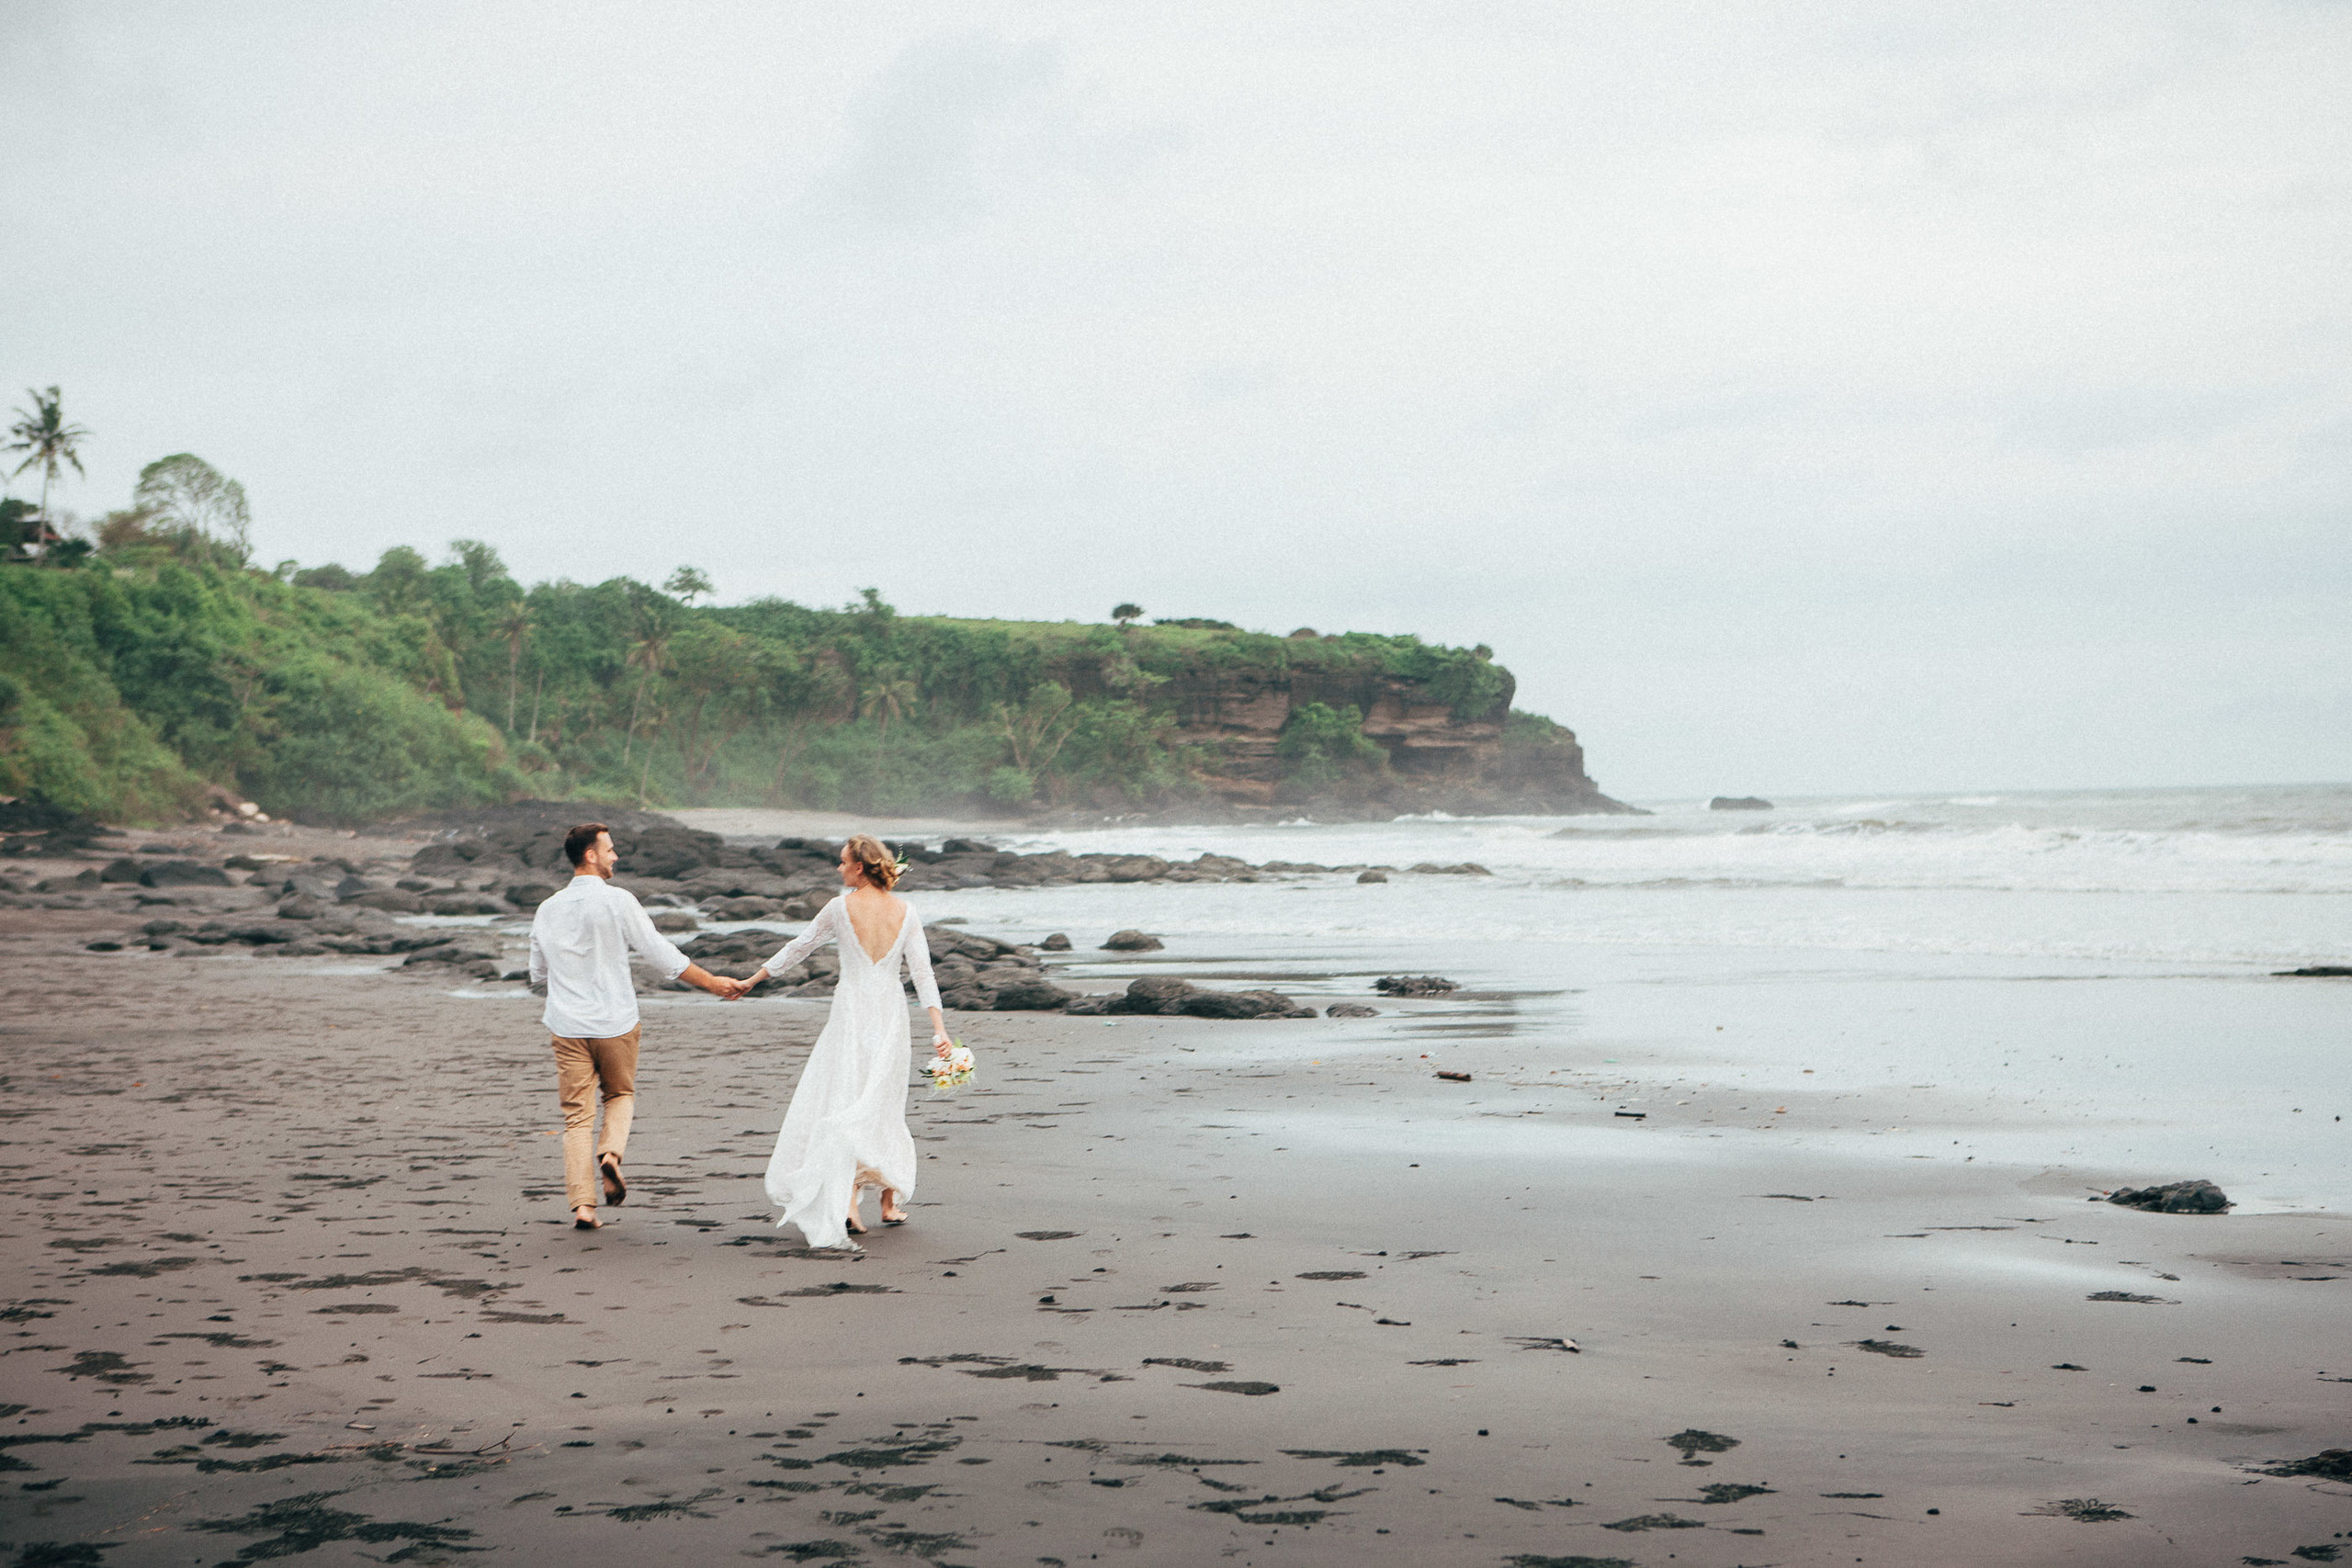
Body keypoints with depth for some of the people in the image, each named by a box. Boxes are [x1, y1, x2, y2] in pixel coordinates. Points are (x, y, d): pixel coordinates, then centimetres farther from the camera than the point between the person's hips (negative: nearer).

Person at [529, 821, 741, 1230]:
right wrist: (711, 982, 1)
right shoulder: (618, 901, -10)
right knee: (620, 1094, 20)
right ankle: (611, 1153, -7)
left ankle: (582, 1204, -3)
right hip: (615, 1023, -2)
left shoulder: (548, 909, 4)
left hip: (568, 1026, 2)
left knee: (578, 1114, 5)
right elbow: (661, 953, -8)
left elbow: (538, 974, 14)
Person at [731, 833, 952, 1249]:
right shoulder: (905, 910, 0)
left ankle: (847, 1204, -14)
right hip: (892, 1014, 3)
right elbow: (922, 970, -4)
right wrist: (938, 1026, -5)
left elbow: (798, 948, 2)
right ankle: (890, 1202, 21)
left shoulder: (841, 908, -8)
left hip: (852, 1014, -3)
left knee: (842, 1108, -1)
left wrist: (751, 980, 14)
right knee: (884, 1106, 16)